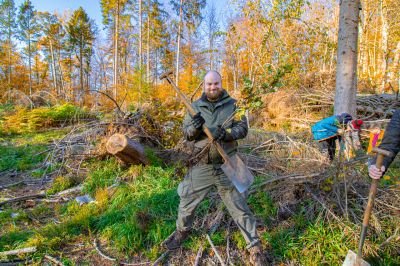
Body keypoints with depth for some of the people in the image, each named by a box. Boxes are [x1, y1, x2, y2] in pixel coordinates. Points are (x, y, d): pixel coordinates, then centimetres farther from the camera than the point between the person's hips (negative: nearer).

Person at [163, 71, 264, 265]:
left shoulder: (232, 105, 0)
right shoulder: (195, 107, 4)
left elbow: (242, 129, -6)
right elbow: (186, 133, 2)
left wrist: (225, 133, -25)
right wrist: (194, 127, -21)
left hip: (227, 166, -2)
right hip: (201, 166, 2)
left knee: (239, 207, 8)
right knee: (187, 201, 17)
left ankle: (254, 247, 26)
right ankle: (182, 231, 46)